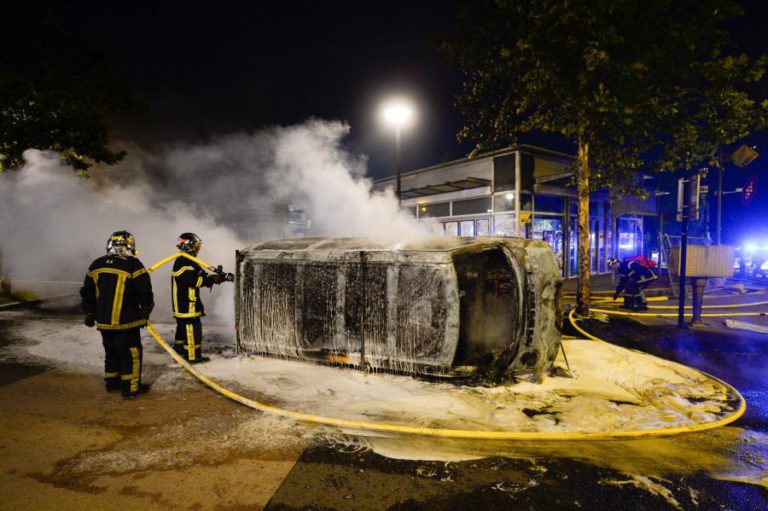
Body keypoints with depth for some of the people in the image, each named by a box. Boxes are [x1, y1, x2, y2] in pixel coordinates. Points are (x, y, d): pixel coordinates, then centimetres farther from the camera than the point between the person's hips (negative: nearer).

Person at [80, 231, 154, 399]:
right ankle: (130, 388, 5)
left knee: (111, 351, 21)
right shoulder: (132, 264, -13)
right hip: (126, 321, -6)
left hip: (104, 321, 7)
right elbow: (144, 292, -11)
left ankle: (112, 383, 31)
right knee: (131, 353, 2)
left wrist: (90, 313, 25)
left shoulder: (96, 265, 7)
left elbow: (87, 292, 14)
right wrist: (145, 312, 4)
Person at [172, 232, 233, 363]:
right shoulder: (183, 263, -18)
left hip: (183, 306, 11)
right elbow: (196, 280, -25)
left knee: (183, 330, 18)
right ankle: (192, 356, 3)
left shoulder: (189, 262, 16)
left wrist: (220, 276, 0)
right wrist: (215, 278, -21)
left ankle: (179, 353, 29)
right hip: (187, 306, -11)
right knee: (192, 330, -4)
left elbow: (203, 277, 12)